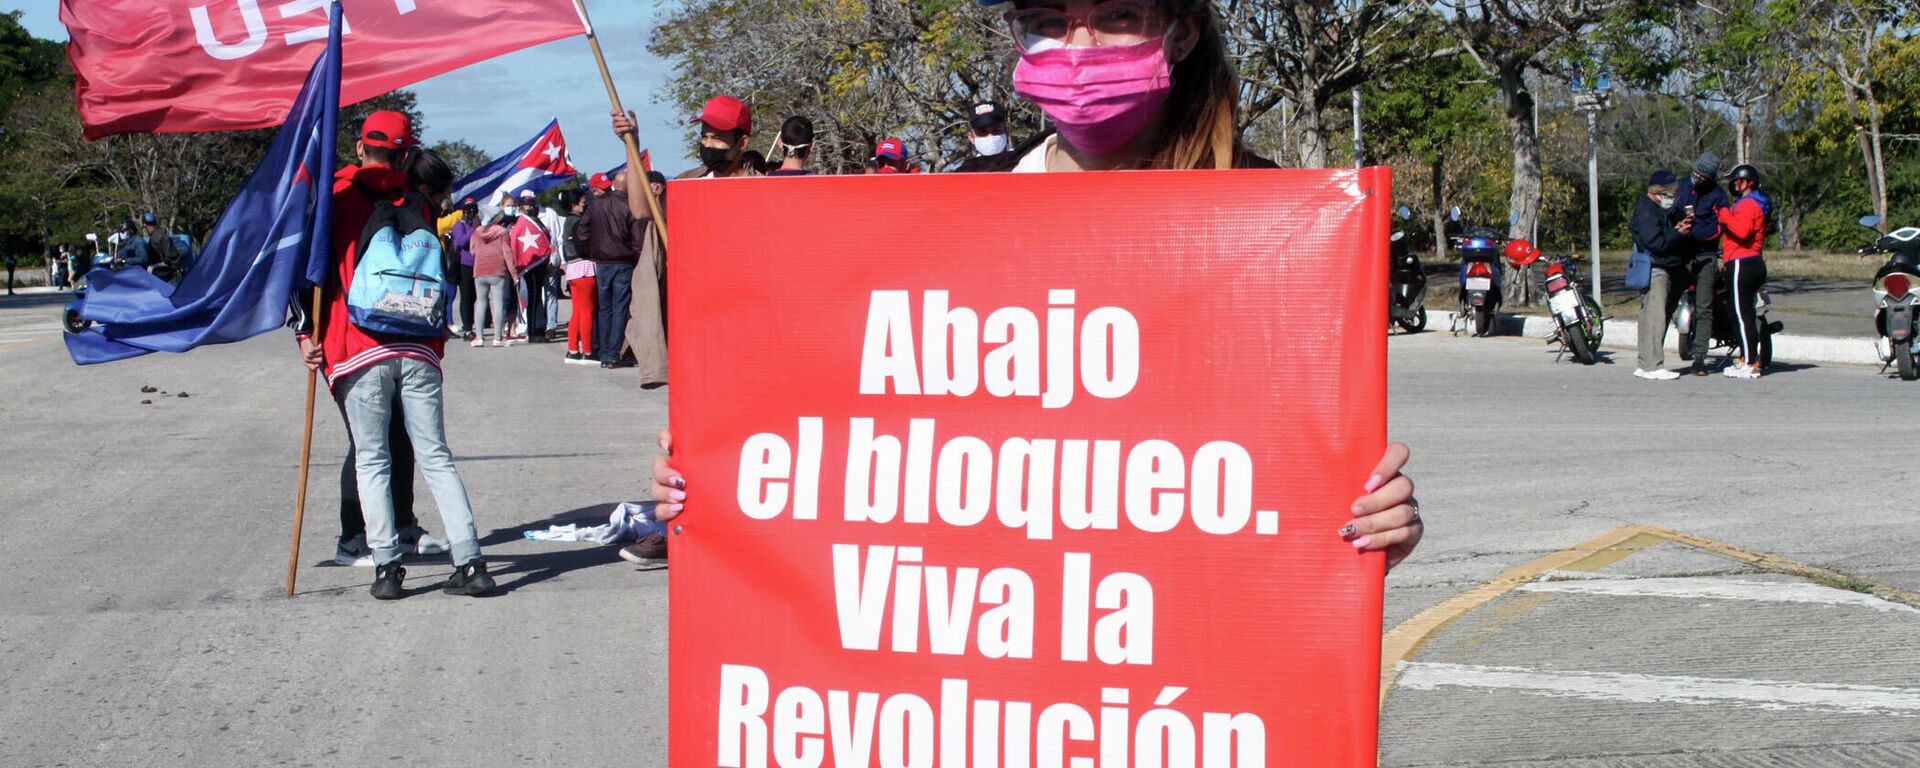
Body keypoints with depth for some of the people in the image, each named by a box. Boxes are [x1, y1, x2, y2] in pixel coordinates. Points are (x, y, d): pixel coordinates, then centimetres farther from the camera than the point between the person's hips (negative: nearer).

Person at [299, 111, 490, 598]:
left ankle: (387, 566, -2)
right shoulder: (414, 204, 12)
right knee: (435, 456, 5)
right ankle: (470, 561, -2)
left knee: (371, 461, 4)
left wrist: (308, 333, -1)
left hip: (358, 351, -2)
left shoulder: (336, 195, 3)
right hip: (418, 351, 3)